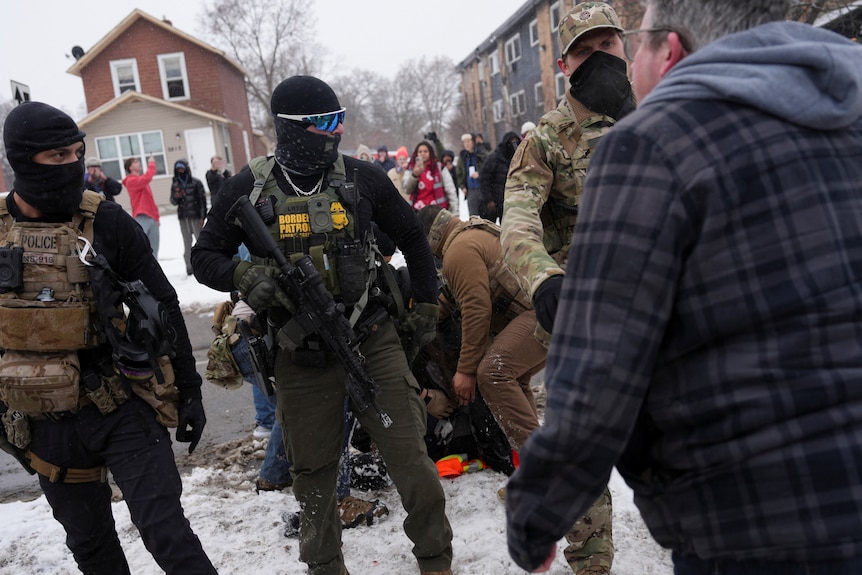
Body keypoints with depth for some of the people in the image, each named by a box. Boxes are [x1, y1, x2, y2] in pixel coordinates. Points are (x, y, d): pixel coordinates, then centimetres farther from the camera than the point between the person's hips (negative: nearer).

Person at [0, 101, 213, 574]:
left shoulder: (107, 223, -9)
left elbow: (164, 309, -4)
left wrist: (189, 392, -3)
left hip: (124, 411, -3)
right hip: (47, 424, 3)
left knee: (167, 534, -7)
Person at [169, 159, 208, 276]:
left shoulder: (196, 182, -2)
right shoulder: (175, 184, 9)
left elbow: (202, 199, -4)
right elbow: (173, 202, 13)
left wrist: (202, 217, -10)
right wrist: (176, 196, -11)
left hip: (195, 216, -4)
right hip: (183, 218, 4)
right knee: (187, 243, 7)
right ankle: (189, 266, 11)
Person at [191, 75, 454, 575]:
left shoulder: (362, 178, 1)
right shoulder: (249, 188, -2)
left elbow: (412, 238, 14)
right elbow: (205, 256, 6)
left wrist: (427, 305, 14)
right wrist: (244, 276, -15)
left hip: (371, 337, 0)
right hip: (301, 352, 0)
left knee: (410, 453, -1)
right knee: (314, 469, 11)